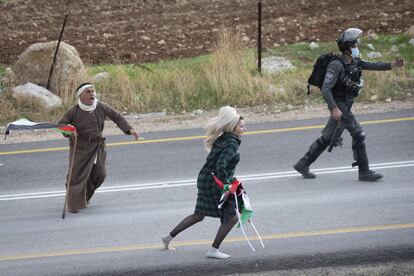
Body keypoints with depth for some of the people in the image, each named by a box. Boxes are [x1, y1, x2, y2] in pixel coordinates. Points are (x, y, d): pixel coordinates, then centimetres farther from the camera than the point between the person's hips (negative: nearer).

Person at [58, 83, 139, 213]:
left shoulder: (102, 108, -1)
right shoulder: (74, 112, -11)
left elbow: (117, 117, 7)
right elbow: (60, 124, -9)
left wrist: (129, 130, -2)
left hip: (98, 147, 5)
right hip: (81, 147, -5)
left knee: (99, 174, 10)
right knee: (77, 175, -7)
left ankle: (85, 197, 35)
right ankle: (74, 205, 4)